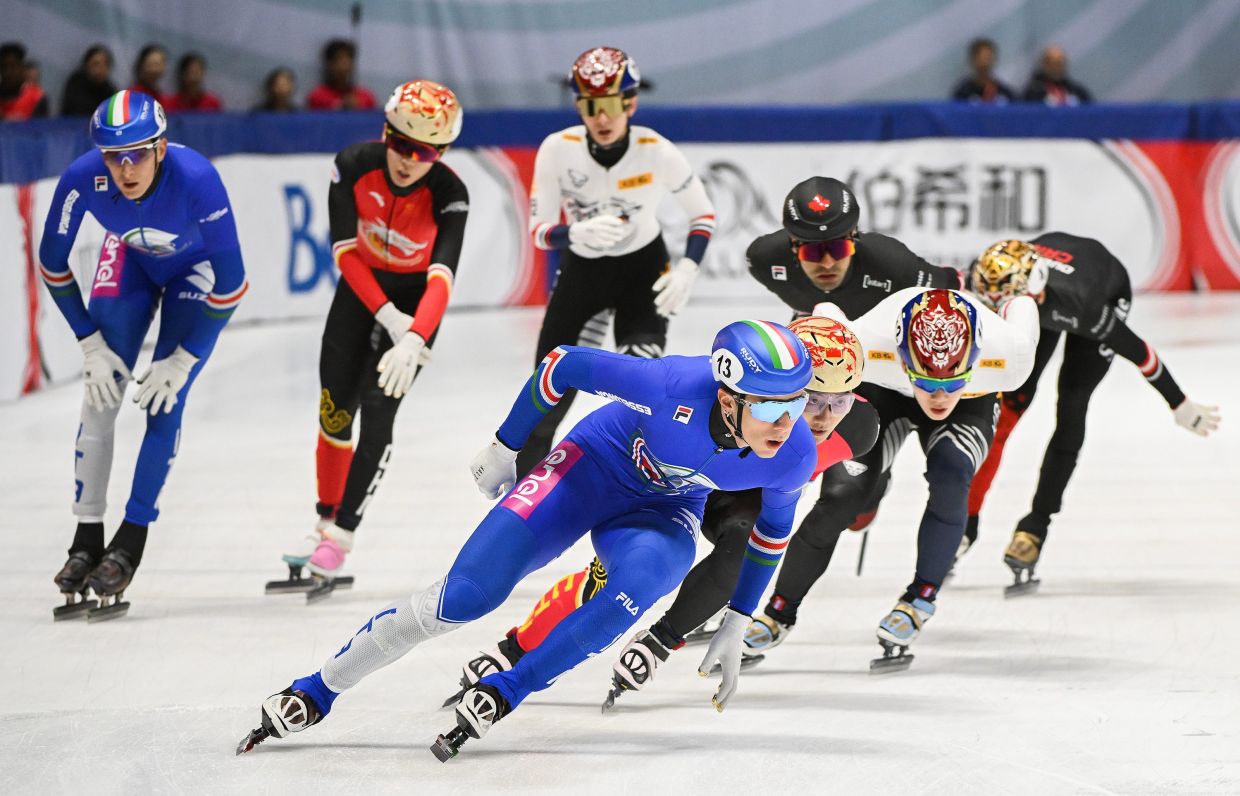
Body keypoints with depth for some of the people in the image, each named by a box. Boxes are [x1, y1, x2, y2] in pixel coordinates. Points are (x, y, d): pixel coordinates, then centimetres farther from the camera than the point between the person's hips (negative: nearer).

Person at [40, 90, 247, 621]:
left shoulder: (196, 180, -40)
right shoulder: (82, 179, -32)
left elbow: (231, 283, -29)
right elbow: (52, 264, -13)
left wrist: (182, 361, -22)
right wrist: (91, 342, -12)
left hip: (196, 268, -3)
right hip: (131, 260, 3)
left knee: (164, 400, -11)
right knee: (101, 393, -6)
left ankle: (131, 541, 1)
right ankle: (87, 538, 4)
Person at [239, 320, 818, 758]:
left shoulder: (794, 457, -24)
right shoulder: (675, 386, -37)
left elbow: (771, 530, 0)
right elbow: (563, 366, -20)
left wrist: (734, 630, 6)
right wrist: (506, 449, -6)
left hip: (663, 513, 3)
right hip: (594, 465, -3)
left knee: (642, 577, -33)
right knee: (469, 593, -14)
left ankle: (502, 694, -19)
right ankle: (314, 693, 3)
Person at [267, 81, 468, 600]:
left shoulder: (449, 195, -29)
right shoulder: (354, 167, -24)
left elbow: (442, 278, -39)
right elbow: (345, 249, -19)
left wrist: (414, 342, -54)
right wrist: (387, 317, -27)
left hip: (417, 295, -3)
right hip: (362, 286, 3)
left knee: (376, 412, -14)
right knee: (334, 411, 2)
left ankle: (340, 537, -3)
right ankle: (325, 522, 22)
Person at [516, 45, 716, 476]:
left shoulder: (657, 152, -23)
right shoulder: (558, 149, -21)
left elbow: (703, 213, -8)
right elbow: (539, 229, -16)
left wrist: (687, 268, -22)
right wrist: (578, 234, -37)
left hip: (643, 268, -2)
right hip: (581, 269, 2)